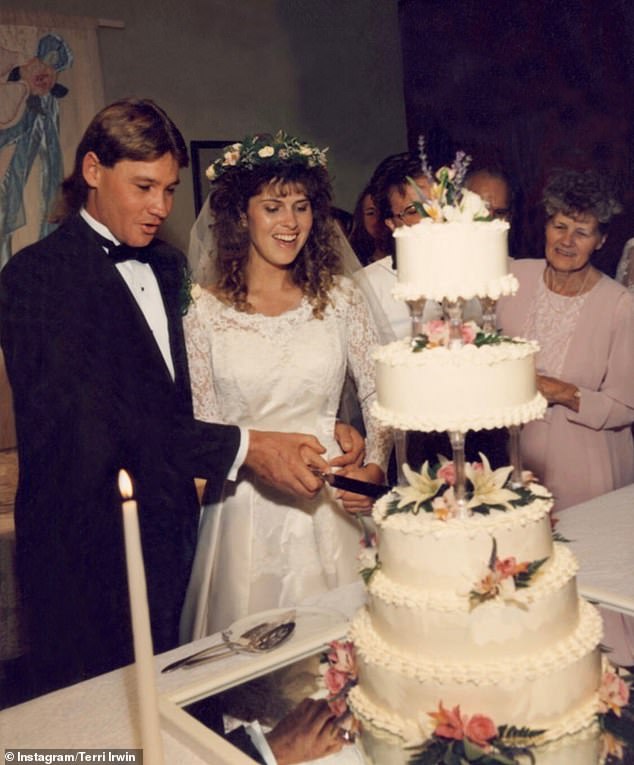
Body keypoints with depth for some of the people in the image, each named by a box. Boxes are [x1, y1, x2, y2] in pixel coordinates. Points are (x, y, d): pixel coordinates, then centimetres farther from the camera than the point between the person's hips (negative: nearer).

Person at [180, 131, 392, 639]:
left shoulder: (340, 297, 2)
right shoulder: (205, 311, -3)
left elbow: (378, 393, 7)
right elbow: (200, 422, 0)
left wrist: (374, 466, -7)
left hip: (328, 506, 2)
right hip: (246, 508, -1)